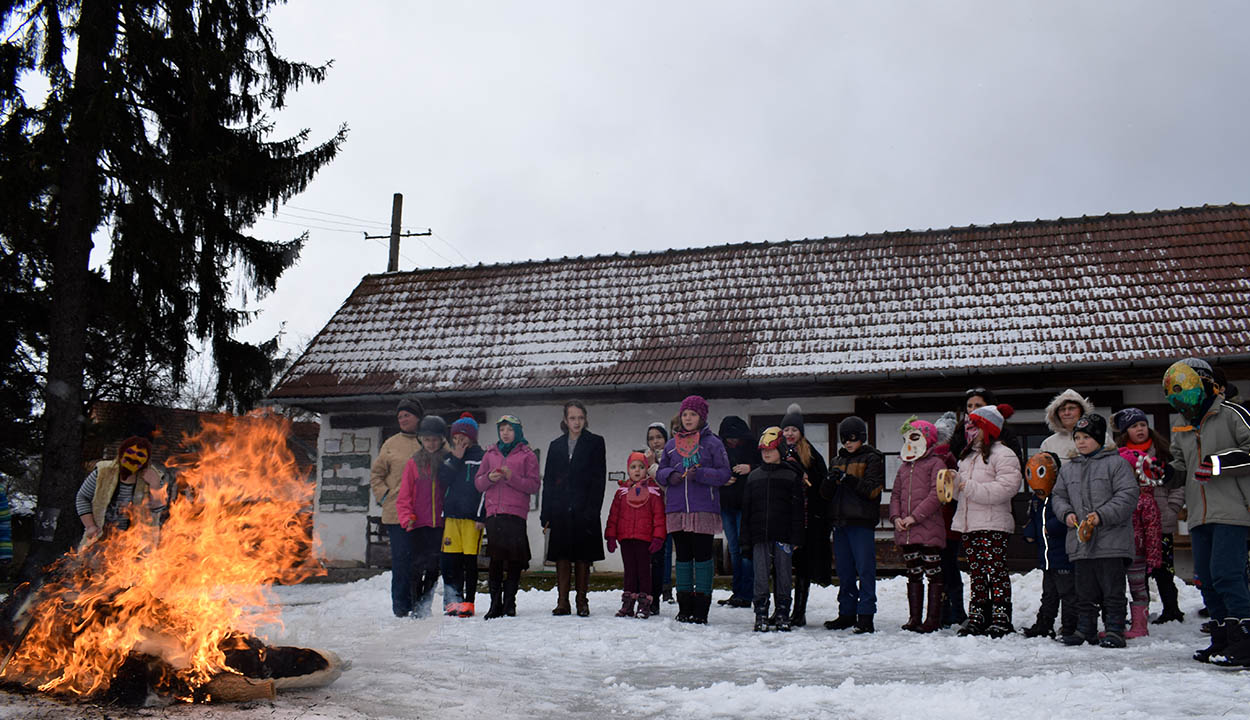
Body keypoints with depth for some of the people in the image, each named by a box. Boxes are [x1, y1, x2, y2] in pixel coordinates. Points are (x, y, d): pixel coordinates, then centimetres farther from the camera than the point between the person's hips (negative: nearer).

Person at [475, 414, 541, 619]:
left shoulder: (527, 455, 6)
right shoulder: (490, 453, 17)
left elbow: (534, 485, -2)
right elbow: (478, 483, 15)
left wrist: (512, 477, -14)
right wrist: (490, 478, -6)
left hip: (516, 512, -3)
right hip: (494, 512, 3)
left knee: (514, 558, -3)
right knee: (495, 558, 2)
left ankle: (509, 603, 6)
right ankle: (495, 604, 8)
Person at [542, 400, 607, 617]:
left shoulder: (595, 443, 5)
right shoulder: (556, 445, 14)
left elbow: (599, 479, -2)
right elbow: (548, 481, 11)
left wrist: (592, 510, -12)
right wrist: (546, 514, 3)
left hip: (584, 510, -2)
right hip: (561, 511, 3)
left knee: (582, 557, 1)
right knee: (562, 556, 1)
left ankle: (582, 602, 9)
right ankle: (562, 603, 6)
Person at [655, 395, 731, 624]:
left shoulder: (712, 443, 2)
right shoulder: (671, 444, 14)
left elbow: (724, 474, -4)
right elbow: (660, 473, 16)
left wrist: (700, 474, -17)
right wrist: (670, 475, -6)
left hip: (703, 509, -4)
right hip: (677, 509, 4)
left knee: (702, 556, -3)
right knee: (683, 556, 7)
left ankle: (701, 609, 3)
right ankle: (684, 607, 14)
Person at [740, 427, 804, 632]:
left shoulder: (792, 476, 3)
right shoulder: (754, 476, 13)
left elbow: (798, 508, 1)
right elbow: (746, 508, 14)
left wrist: (796, 537, -6)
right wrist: (746, 537, 8)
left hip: (783, 535, -2)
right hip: (760, 536, 2)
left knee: (783, 576, 5)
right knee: (760, 578, 0)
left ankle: (783, 615, 16)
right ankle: (761, 615, 9)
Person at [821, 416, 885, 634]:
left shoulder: (872, 459, 1)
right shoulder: (838, 460, 19)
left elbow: (872, 490, -11)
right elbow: (825, 494, 13)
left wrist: (848, 479, -20)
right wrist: (830, 480, -9)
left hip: (862, 522, -6)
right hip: (840, 522, 6)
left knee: (865, 569, -6)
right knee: (844, 571, 10)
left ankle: (865, 616, -5)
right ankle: (847, 613, 18)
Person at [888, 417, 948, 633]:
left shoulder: (936, 463, -2)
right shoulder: (904, 468, 19)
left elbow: (936, 494, -12)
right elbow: (895, 495, 18)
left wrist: (915, 516, -17)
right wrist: (896, 517, 0)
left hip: (929, 528, -6)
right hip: (906, 532, 6)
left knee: (933, 573, 0)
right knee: (913, 573, 10)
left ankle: (933, 619, 6)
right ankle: (914, 617, 16)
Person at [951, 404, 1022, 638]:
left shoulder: (1003, 455, -7)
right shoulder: (968, 456, 20)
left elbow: (1006, 487, -20)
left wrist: (971, 487, -19)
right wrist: (956, 485, 2)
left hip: (992, 524, -8)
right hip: (968, 523, 8)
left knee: (996, 571, -6)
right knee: (976, 573, 10)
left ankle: (1001, 620, 0)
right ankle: (976, 618, 15)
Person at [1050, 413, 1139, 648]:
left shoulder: (1115, 463, -3)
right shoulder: (1068, 468, 14)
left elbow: (1128, 495, -10)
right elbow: (1059, 496, 21)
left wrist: (1102, 515, -18)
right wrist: (1066, 513, 0)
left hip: (1111, 541, -5)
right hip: (1080, 543, 5)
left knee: (1113, 591, 1)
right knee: (1085, 591, 11)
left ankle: (1114, 629, 9)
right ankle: (1085, 629, 19)